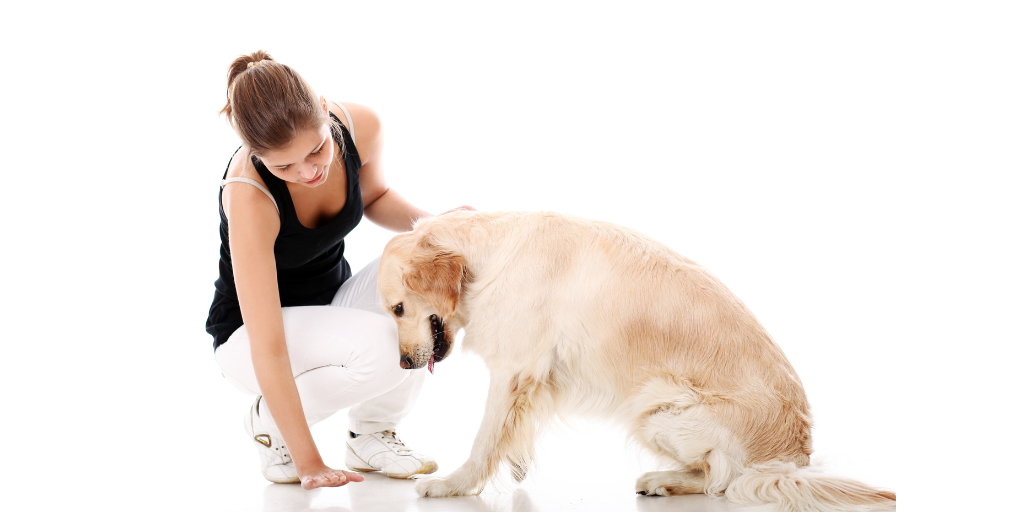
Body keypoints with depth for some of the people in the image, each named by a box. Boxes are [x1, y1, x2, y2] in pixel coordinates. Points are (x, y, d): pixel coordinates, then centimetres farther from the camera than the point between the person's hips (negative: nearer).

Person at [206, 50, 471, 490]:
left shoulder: (360, 127, -19)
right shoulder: (247, 196, -34)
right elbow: (269, 351, -34)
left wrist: (424, 222, -15)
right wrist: (309, 463, -33)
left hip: (335, 300, 6)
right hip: (248, 333, -6)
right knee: (379, 345, -34)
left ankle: (372, 434, -5)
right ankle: (271, 420, -3)